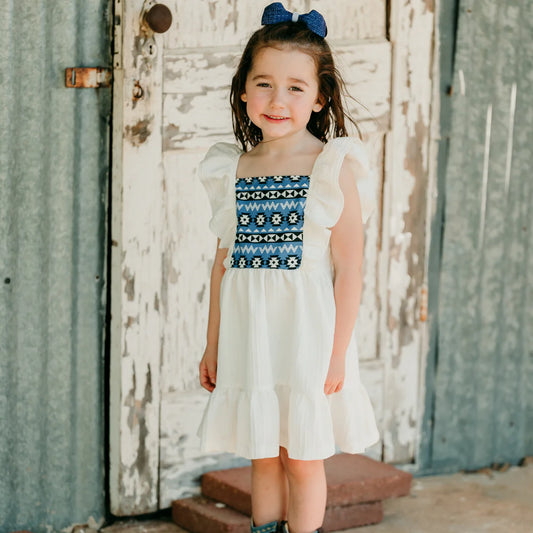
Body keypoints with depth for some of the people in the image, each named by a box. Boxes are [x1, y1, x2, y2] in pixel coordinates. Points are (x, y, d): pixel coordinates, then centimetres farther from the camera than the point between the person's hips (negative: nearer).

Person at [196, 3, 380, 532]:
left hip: (306, 331, -4)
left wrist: (338, 351, -12)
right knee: (262, 457, 12)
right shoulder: (234, 169, 6)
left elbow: (349, 268, -9)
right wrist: (212, 345, 12)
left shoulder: (334, 168, -8)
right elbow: (224, 263, 11)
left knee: (302, 460, 5)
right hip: (248, 335, 4)